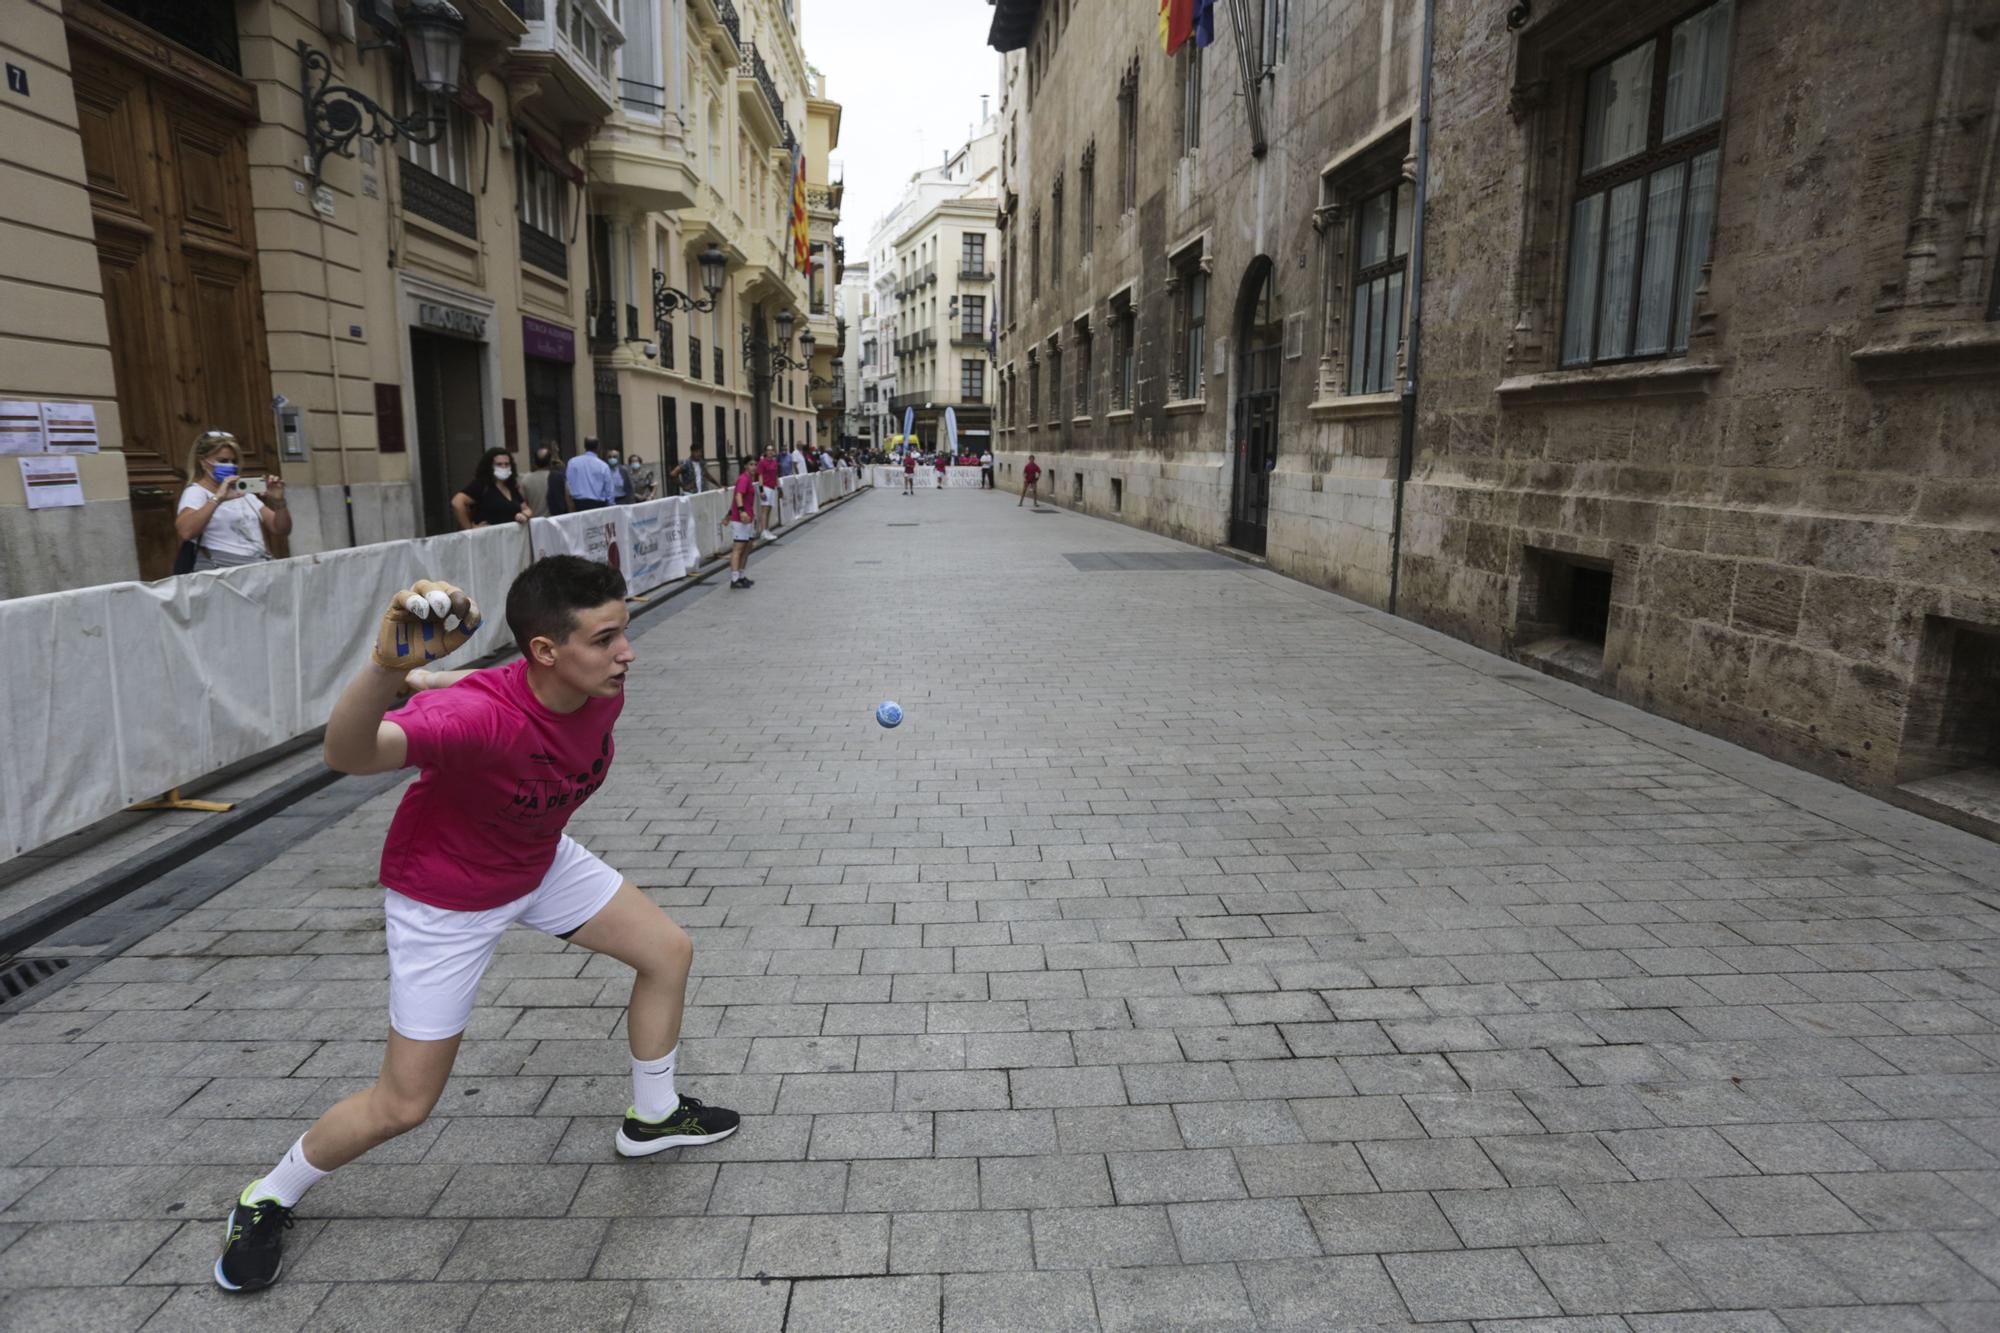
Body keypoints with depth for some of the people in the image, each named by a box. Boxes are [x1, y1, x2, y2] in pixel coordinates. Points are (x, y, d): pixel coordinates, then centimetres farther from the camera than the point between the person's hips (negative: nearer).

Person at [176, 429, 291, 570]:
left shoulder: (245, 492, 21)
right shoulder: (195, 492, 5)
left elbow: (281, 531, 15)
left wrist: (279, 501, -1)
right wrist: (217, 499, -21)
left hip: (261, 566, 5)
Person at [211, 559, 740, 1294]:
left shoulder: (604, 689, -20)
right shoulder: (479, 715, -40)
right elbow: (350, 753, -57)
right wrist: (387, 665, -73)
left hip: (542, 863, 7)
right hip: (446, 900, -6)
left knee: (668, 951, 9)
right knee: (404, 1104, 2)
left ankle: (652, 1116, 32)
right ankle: (268, 1199, 34)